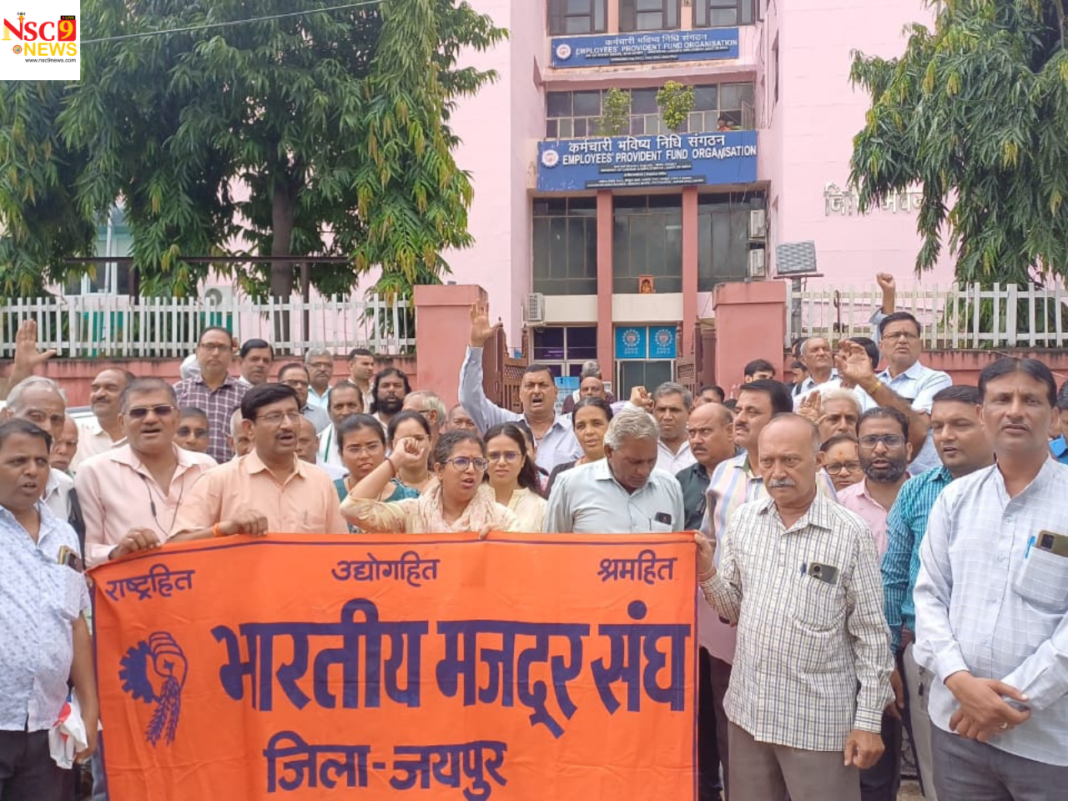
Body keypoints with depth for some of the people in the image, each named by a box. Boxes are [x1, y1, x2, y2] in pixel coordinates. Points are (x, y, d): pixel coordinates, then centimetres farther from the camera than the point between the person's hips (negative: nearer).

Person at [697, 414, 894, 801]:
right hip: (749, 709, 4)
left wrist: (868, 721, -7)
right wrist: (708, 575, -10)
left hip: (819, 719, -4)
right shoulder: (743, 521, 2)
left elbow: (871, 635, -7)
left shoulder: (850, 532, -11)